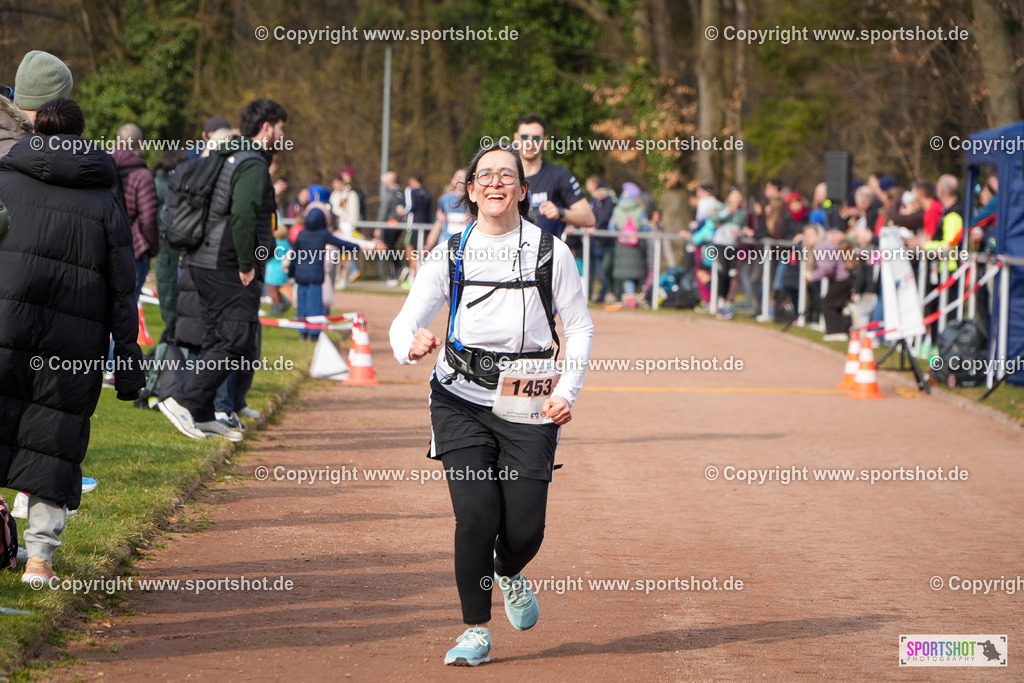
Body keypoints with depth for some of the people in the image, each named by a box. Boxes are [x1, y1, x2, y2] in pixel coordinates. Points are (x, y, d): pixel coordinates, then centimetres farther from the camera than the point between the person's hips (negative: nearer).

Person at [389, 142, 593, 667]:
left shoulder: (550, 252, 0)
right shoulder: (450, 254, 2)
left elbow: (580, 328, 8)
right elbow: (407, 321, -3)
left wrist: (565, 393, -3)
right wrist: (412, 344, -27)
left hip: (530, 405, 0)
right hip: (461, 399, 0)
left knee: (524, 527, -6)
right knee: (476, 514, -15)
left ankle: (509, 574, 32)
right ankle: (476, 630, 3)